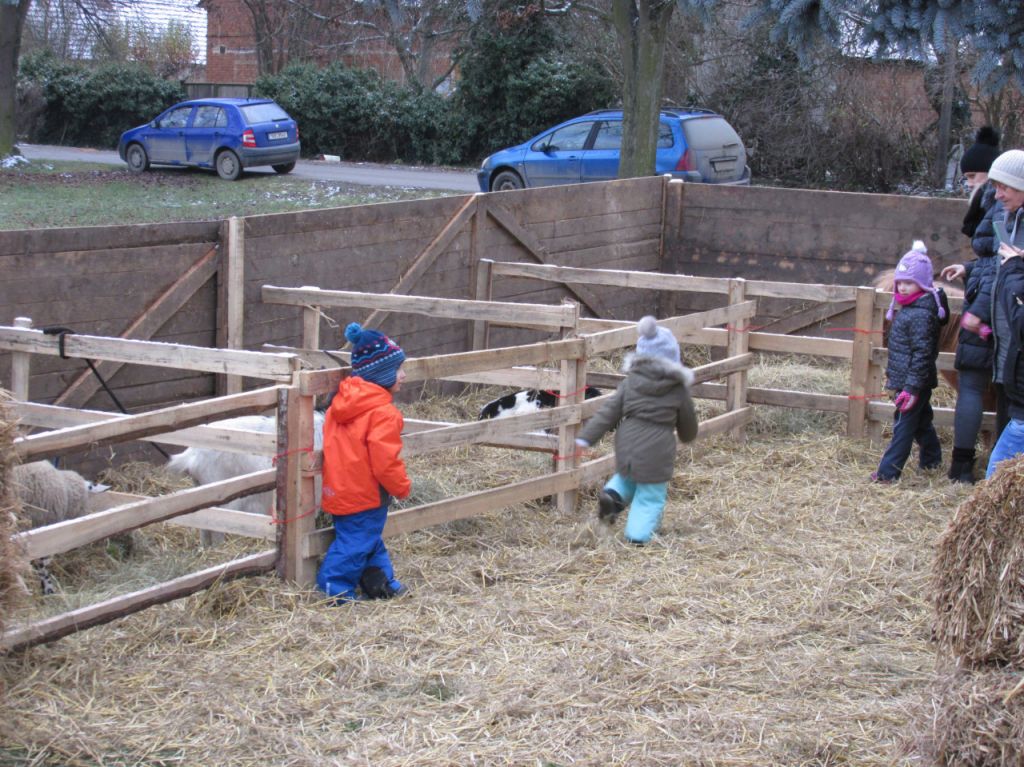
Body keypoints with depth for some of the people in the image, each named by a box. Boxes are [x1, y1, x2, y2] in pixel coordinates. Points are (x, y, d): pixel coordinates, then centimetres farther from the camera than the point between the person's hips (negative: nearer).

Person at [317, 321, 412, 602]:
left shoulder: (341, 402, 4)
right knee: (356, 541, 3)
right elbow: (385, 461, -23)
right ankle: (336, 587, 9)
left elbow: (334, 446, 15)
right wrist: (402, 486, -6)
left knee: (369, 539, 21)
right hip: (364, 493, -9)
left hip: (339, 490, 9)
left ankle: (381, 582, 30)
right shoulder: (383, 413, -23)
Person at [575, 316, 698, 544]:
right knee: (651, 498, 9)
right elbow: (688, 427, 10)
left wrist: (585, 438, 0)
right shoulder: (678, 389, -2)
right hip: (657, 454, -3)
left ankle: (614, 494, 3)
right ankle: (638, 535, -3)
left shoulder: (631, 381, 2)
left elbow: (609, 412, -2)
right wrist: (687, 436, 33)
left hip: (627, 448, 3)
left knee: (630, 476, 30)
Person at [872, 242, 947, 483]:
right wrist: (892, 373, 25)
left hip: (914, 382, -10)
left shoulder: (921, 314, -21)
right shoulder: (909, 308, 10)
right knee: (922, 421, 22)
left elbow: (922, 353, -24)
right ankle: (931, 460, 37)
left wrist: (911, 387, -25)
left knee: (904, 426, -6)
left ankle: (888, 471, -5)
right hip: (905, 379, 10)